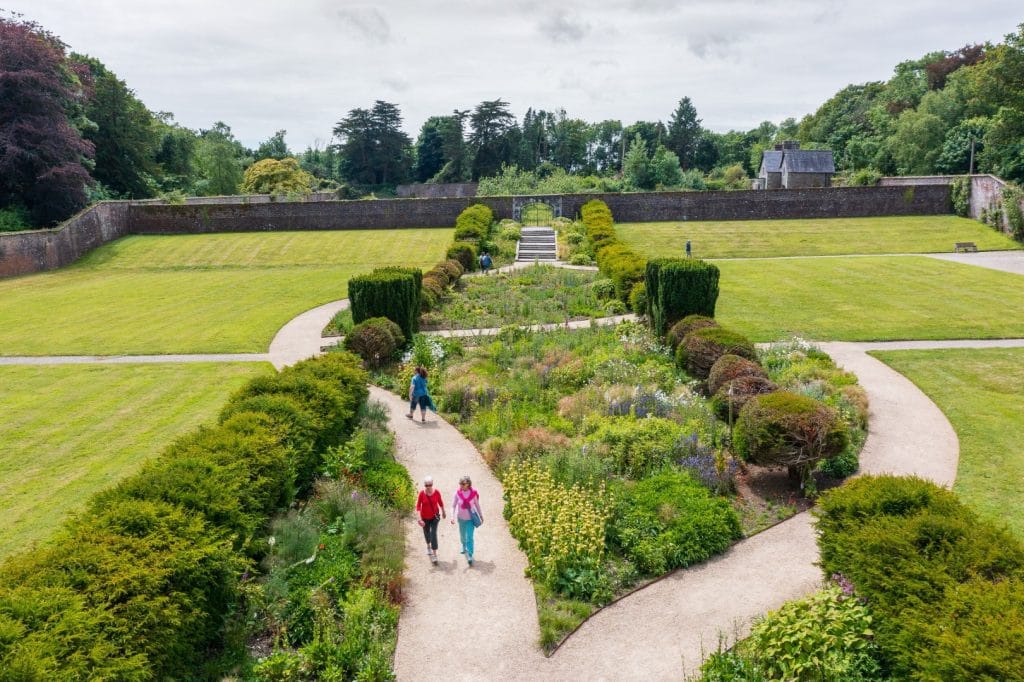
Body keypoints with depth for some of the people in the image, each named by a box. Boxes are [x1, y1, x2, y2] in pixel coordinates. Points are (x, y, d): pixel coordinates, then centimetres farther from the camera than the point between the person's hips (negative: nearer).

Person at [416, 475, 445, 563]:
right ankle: (428, 546, 52)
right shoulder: (422, 493, -19)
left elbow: (440, 502, 1)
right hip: (425, 517, 1)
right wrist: (420, 519, -20)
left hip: (435, 516, -1)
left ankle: (434, 555, -8)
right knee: (426, 533, 20)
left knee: (433, 534, -11)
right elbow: (418, 506, -14)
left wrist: (443, 512, 14)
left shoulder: (437, 492, -16)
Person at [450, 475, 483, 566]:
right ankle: (464, 547, 52)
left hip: (470, 518, -2)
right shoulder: (458, 493, -14)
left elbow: (477, 505, 0)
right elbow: (453, 505, -9)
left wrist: (481, 515, 9)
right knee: (462, 535, 22)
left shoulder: (473, 493, -14)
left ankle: (470, 556, -5)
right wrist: (453, 516, -22)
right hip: (461, 518, 2)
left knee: (469, 537, -9)